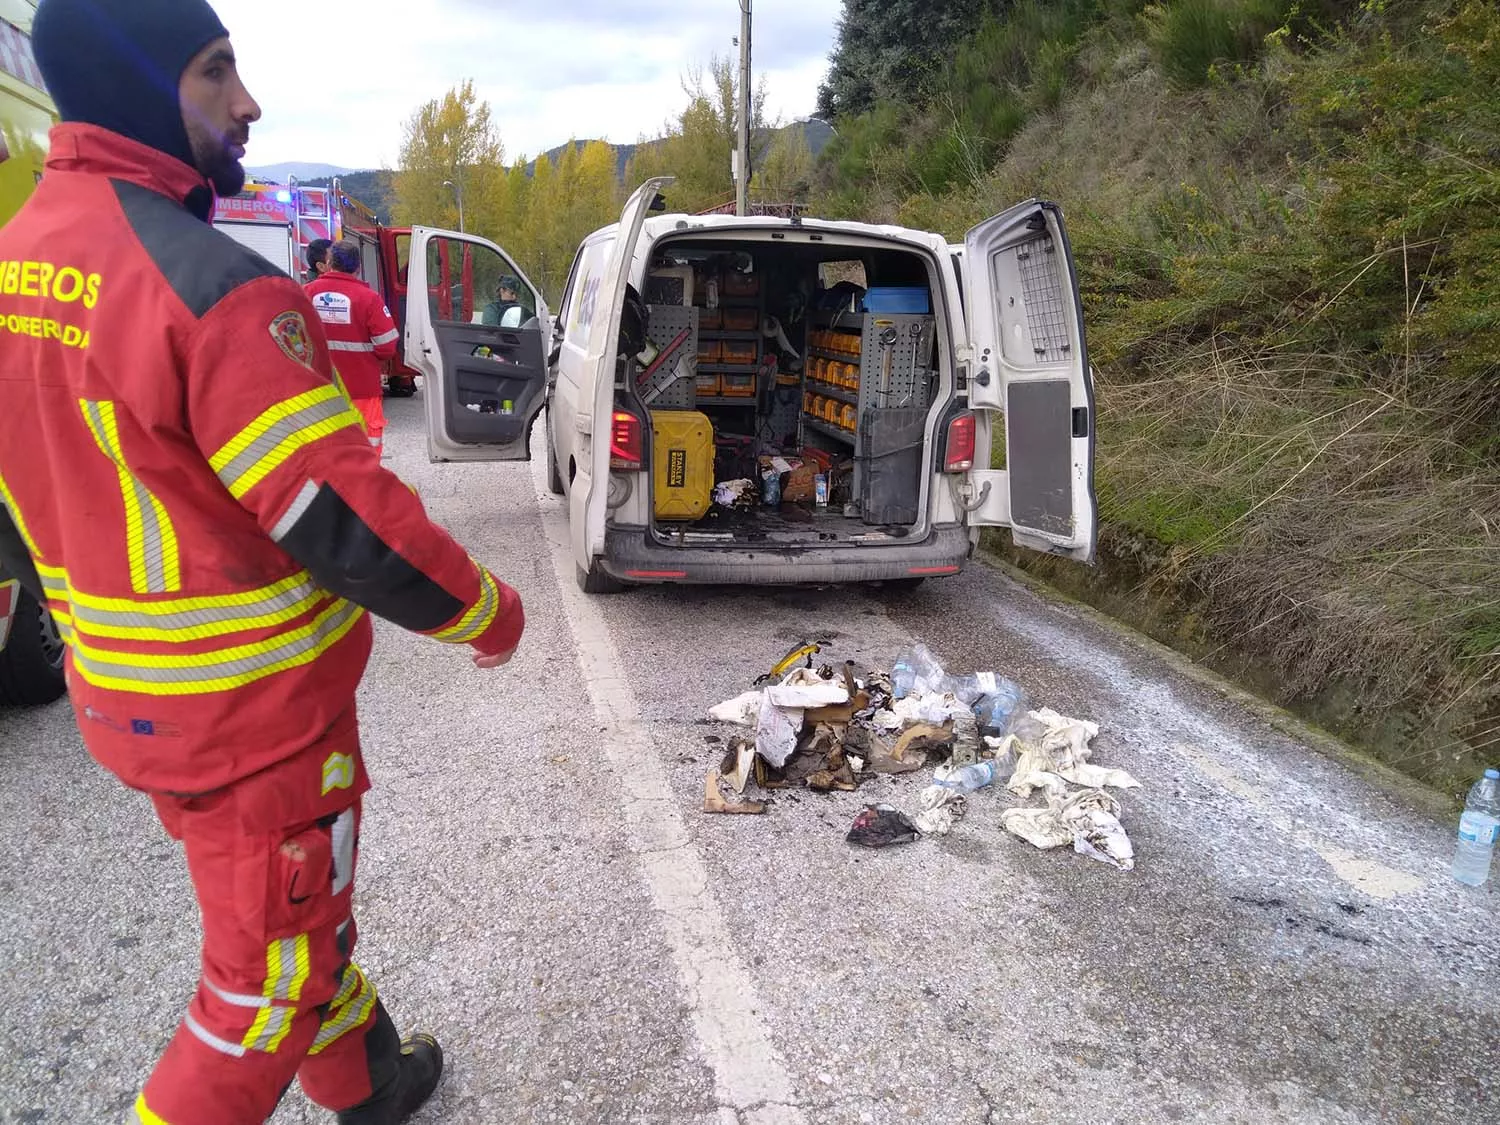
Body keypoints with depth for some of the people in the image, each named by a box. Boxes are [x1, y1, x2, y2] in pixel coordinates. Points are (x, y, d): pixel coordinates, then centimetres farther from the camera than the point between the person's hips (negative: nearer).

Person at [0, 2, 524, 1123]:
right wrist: (488, 610, -10)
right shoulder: (214, 288, -25)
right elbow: (350, 525, -26)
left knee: (299, 910, 27)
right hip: (254, 716, -9)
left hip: (125, 698, 9)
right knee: (271, 975, 12)